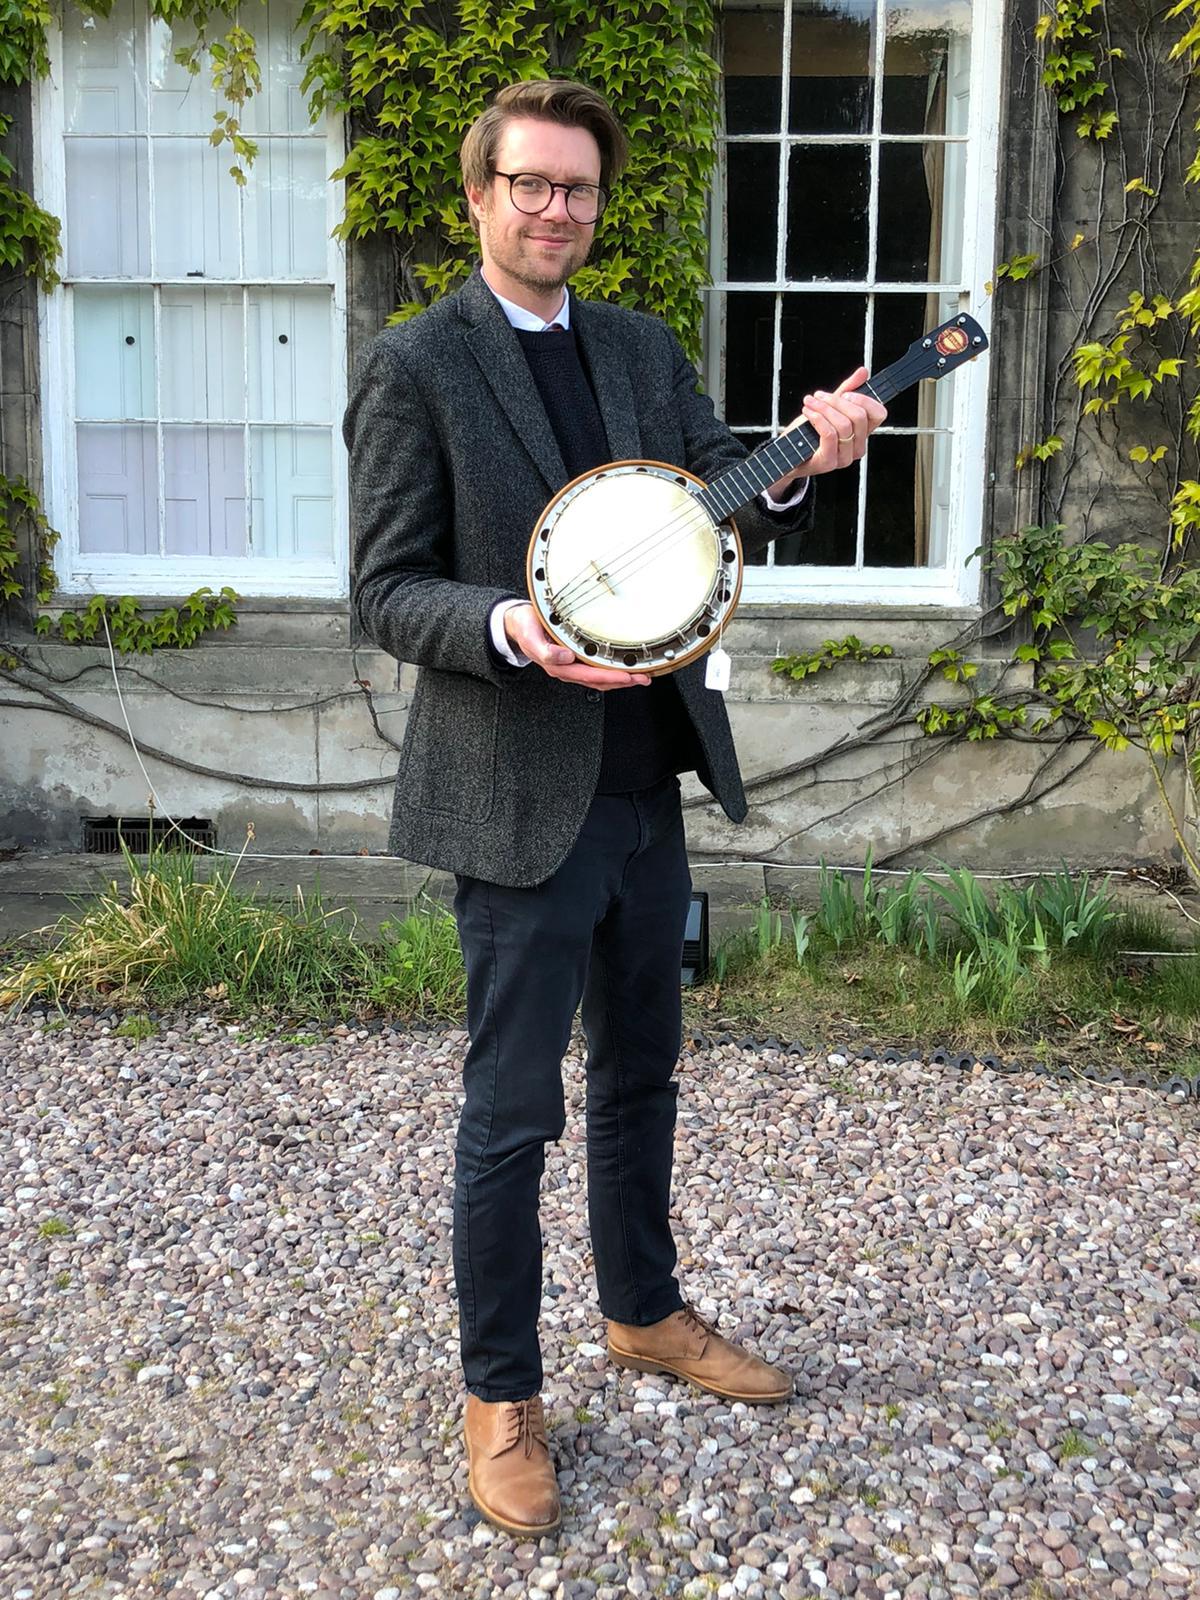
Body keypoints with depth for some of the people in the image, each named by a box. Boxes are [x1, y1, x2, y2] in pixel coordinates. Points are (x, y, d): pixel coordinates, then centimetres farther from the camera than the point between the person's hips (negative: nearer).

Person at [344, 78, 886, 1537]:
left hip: (645, 784, 6)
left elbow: (728, 519, 9)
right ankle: (500, 1393, 24)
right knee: (512, 1113, 4)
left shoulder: (642, 350, 11)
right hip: (516, 798, -6)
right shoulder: (415, 368, -7)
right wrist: (510, 626, -29)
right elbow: (386, 594, -10)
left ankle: (645, 1313, 41)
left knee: (640, 1070, 20)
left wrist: (801, 468, -12)